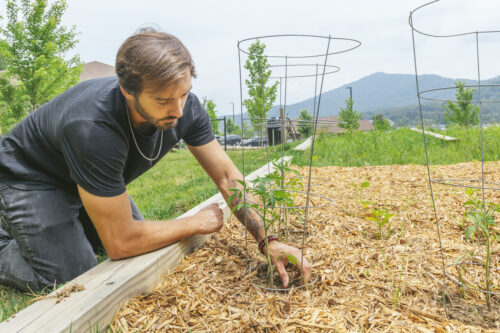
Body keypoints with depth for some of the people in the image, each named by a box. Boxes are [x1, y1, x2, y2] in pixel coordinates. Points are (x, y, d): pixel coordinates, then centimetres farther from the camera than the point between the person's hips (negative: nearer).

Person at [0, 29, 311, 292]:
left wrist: (269, 240, -23)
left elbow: (227, 176, -14)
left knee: (144, 249, 10)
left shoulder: (185, 107, -24)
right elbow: (120, 243, -36)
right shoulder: (93, 128, -42)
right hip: (31, 178, -6)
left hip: (93, 181, 6)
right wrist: (197, 223, -23)